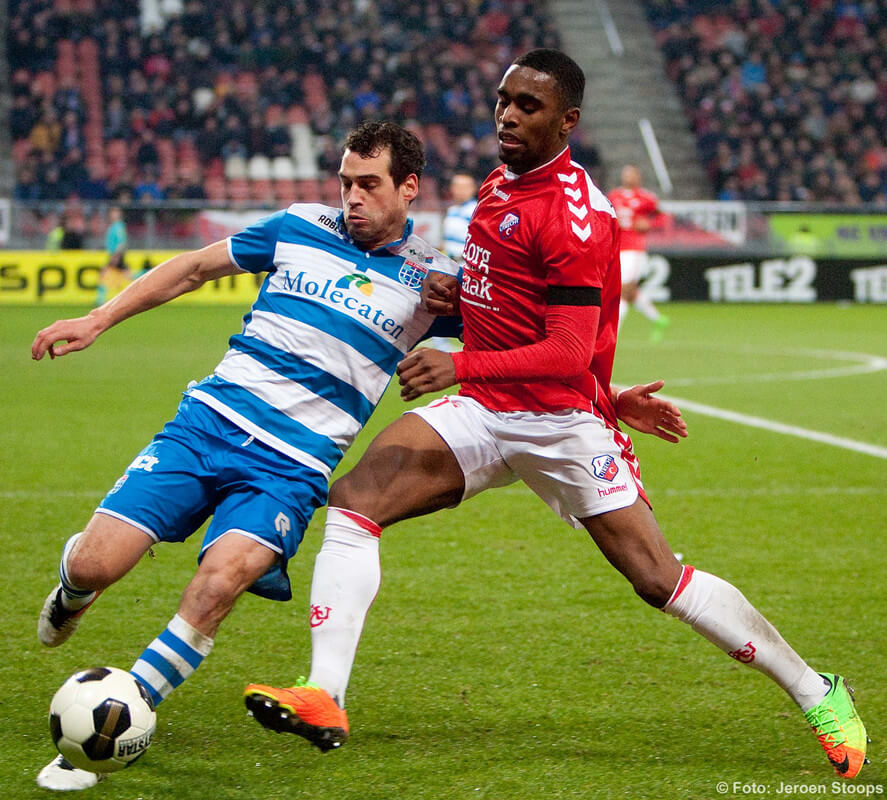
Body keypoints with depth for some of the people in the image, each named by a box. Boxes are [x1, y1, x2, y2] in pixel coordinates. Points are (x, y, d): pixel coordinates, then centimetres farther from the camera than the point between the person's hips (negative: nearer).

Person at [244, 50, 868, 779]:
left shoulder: (574, 214, -18)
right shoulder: (499, 185, 10)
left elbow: (570, 354, -25)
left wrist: (463, 366, -35)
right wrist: (459, 294, 6)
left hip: (563, 419, -7)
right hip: (485, 414, 8)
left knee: (661, 581, -8)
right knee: (354, 498, -12)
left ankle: (818, 696, 9)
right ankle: (324, 700, -17)